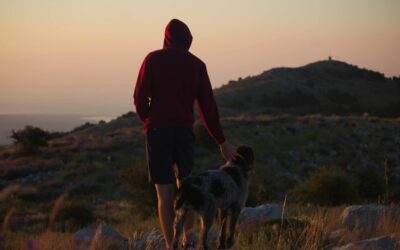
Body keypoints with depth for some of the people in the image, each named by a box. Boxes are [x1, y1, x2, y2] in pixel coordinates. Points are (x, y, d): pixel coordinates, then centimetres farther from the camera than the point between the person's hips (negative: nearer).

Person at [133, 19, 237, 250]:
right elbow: (208, 107, 5)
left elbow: (140, 97, -6)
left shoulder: (152, 59, 1)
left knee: (165, 193, 0)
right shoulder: (197, 65, 6)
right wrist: (222, 142, 13)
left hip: (157, 132, -2)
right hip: (185, 131, 2)